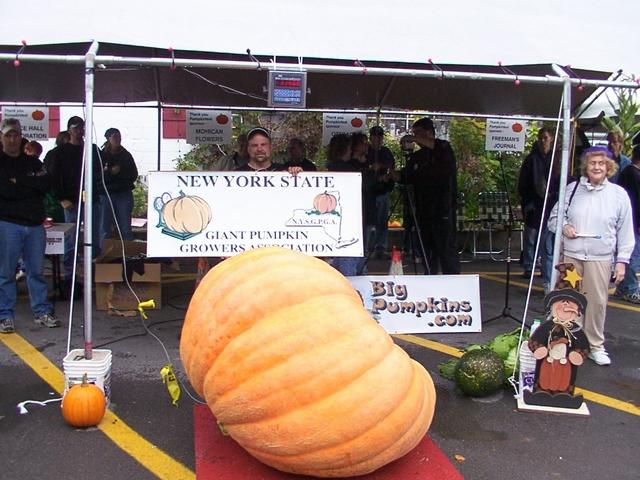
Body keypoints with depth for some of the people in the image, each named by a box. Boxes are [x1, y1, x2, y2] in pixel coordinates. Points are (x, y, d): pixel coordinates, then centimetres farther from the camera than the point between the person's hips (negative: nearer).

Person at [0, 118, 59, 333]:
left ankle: (42, 312, 16)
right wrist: (32, 185, -6)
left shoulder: (33, 162, 15)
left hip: (35, 224, 4)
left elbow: (46, 184, -2)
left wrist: (18, 181, -9)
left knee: (37, 270, 8)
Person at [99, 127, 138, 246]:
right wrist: (110, 172, -17)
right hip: (106, 195, -1)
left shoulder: (126, 155, 9)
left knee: (126, 228, 2)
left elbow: (134, 175, 5)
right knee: (105, 228, 2)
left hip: (124, 194, 1)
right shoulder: (101, 155, 3)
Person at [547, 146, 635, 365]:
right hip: (570, 255, 2)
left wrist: (622, 260, -1)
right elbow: (554, 216, 14)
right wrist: (563, 226, -7)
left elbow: (625, 231, 3)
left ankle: (595, 346, 17)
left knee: (597, 301, 1)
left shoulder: (618, 194, 1)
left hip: (600, 259, -1)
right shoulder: (572, 189, 4)